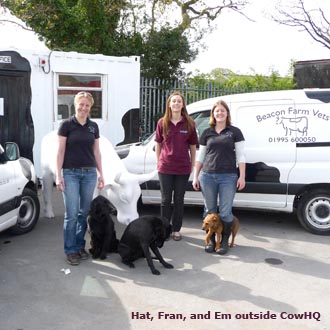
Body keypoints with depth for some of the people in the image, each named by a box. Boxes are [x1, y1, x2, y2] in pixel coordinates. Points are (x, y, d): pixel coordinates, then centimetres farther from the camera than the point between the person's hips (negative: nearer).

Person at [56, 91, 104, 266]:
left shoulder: (93, 126, 8)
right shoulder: (66, 124, -4)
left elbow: (96, 151, 12)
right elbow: (60, 151, -5)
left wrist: (100, 173, 9)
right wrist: (58, 175, -11)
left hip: (89, 173, 4)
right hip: (71, 173, -4)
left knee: (84, 212, 9)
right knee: (72, 214, -3)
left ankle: (80, 246, 23)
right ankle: (70, 250, 9)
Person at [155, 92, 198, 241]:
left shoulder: (189, 124, 0)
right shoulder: (162, 123, 1)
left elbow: (192, 147, 4)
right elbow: (158, 145, 8)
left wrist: (192, 166, 3)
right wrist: (159, 162, 6)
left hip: (183, 168, 0)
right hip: (165, 168, 0)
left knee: (179, 200, 10)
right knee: (166, 200, 8)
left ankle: (176, 230, 20)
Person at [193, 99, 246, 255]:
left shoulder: (235, 132, 5)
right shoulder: (207, 133, 11)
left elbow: (240, 156, 3)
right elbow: (200, 156, 14)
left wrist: (242, 176, -5)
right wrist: (195, 176, 9)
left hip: (228, 177, -2)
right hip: (208, 176, 2)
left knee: (225, 212, 0)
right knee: (210, 210, 8)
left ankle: (224, 241, 17)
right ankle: (211, 240, 22)